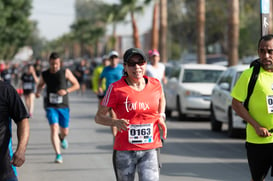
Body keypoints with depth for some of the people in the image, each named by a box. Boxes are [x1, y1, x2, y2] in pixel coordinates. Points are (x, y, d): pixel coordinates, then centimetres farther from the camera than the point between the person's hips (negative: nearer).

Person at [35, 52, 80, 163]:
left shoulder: (65, 72, -3)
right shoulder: (44, 74, 2)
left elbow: (76, 85, 1)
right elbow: (40, 84, 21)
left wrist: (66, 91, -16)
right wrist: (38, 91, -2)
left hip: (63, 106, 1)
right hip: (51, 107, 0)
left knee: (65, 132, 9)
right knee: (54, 128, -18)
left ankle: (62, 138, 48)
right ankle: (58, 155, -18)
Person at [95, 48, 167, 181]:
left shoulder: (155, 84, 4)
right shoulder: (116, 88, -7)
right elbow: (98, 117, -2)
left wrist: (161, 117, 10)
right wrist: (116, 122, -22)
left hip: (150, 151, 1)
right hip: (124, 151, -1)